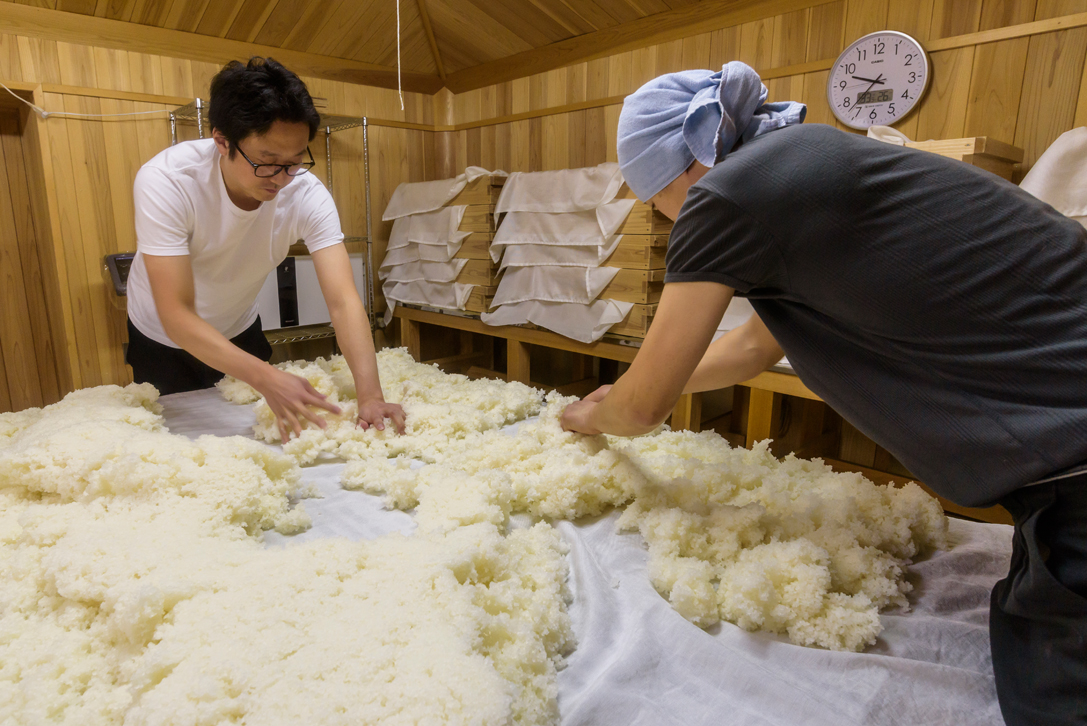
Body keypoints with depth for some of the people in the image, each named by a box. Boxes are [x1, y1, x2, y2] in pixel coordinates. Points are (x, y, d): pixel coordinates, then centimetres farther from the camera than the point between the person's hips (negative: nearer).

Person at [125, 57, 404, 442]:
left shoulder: (308, 195, -28)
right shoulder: (165, 182, -34)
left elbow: (343, 300, -35)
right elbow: (177, 316, -36)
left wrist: (370, 396, -49)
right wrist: (267, 379, -50)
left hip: (239, 332, 2)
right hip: (164, 339, -2)